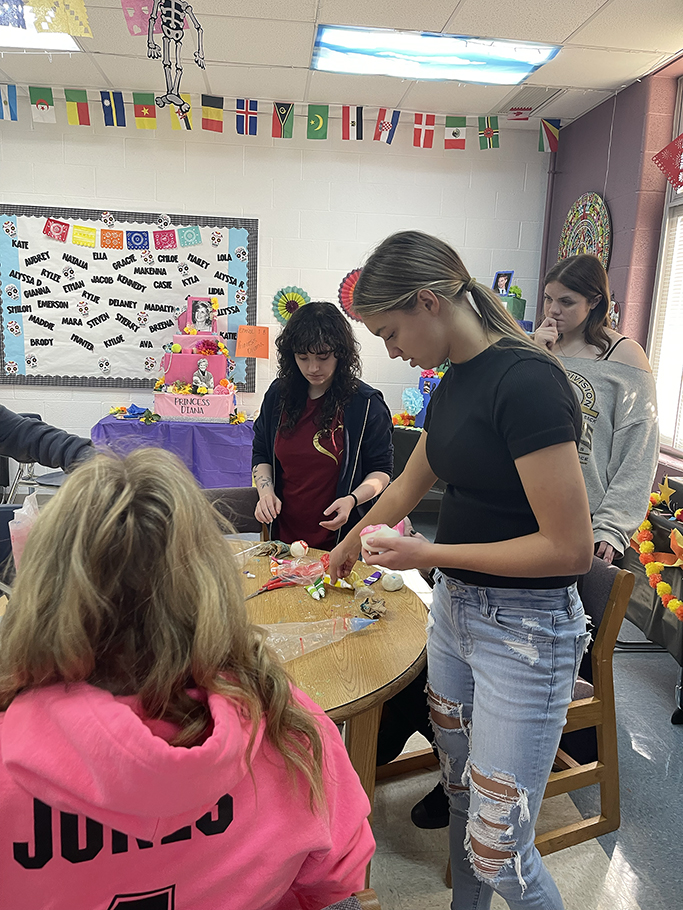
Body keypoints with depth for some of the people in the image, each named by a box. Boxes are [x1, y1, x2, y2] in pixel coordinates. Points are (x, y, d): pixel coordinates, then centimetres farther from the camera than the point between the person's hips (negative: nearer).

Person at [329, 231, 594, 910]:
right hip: (454, 608, 8)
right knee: (461, 795, 21)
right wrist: (346, 549, 35)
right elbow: (408, 486, 22)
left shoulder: (527, 381, -21)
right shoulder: (455, 382, 6)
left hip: (525, 630, -8)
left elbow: (570, 547, -22)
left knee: (497, 853, 2)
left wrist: (430, 554, -16)